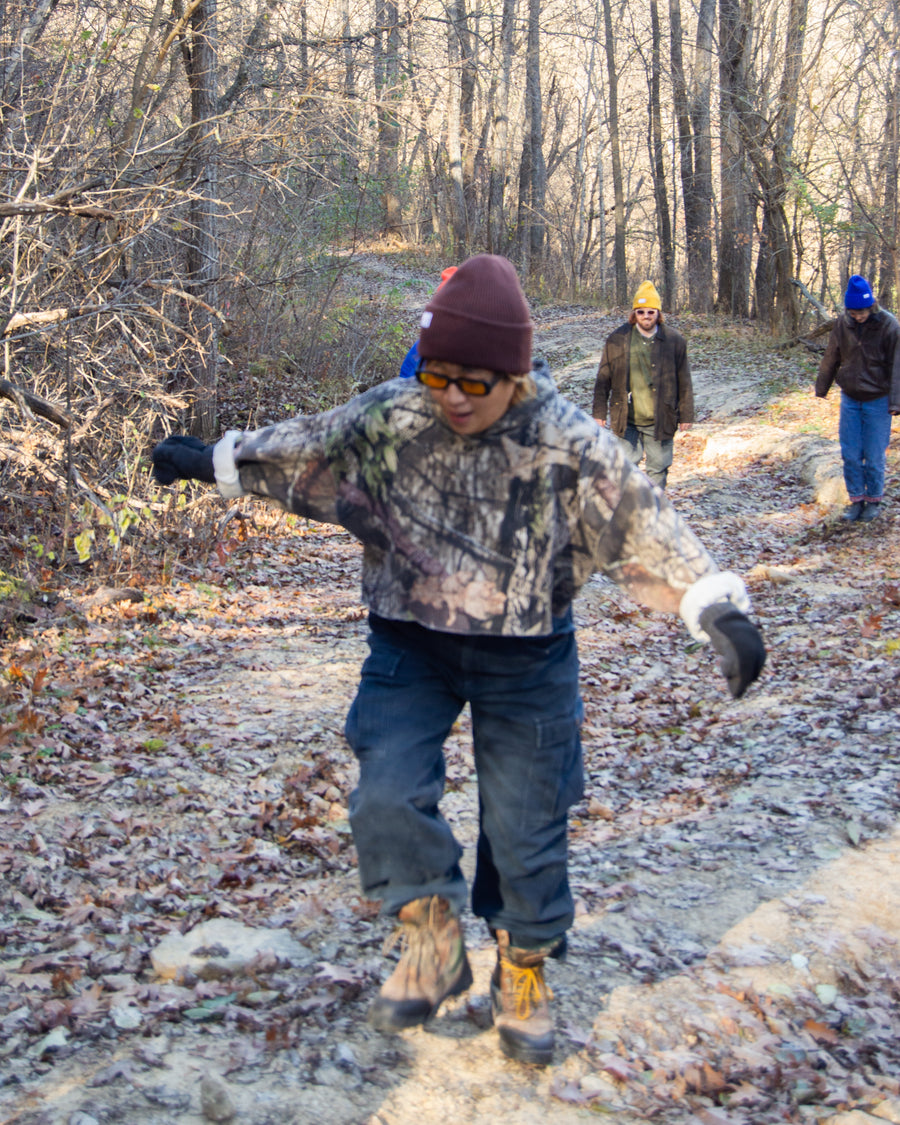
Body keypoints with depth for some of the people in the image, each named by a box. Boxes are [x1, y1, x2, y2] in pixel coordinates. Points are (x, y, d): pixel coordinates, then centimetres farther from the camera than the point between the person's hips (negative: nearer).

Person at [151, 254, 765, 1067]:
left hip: (525, 658, -1)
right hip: (410, 645, 2)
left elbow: (646, 522, -19)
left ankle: (524, 970, 32)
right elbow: (300, 447, 5)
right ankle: (431, 942, 11)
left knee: (526, 824, 7)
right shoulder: (387, 418, -10)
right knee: (387, 798, -14)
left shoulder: (568, 444, -17)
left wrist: (716, 607, -30)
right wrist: (213, 462, 14)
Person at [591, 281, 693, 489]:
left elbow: (684, 382, 5)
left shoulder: (674, 341, 1)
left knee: (658, 468, 9)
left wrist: (686, 415, 5)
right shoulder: (617, 339, 0)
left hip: (660, 421, 0)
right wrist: (599, 412, 3)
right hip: (626, 420, 0)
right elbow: (603, 378, 5)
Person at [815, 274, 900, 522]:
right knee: (850, 454, 4)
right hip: (850, 399, 3)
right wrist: (821, 388, 16)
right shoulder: (843, 324, -3)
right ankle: (856, 499, 17)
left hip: (877, 401, -3)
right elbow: (830, 359, 10)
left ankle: (874, 501, 18)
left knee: (874, 456, 2)